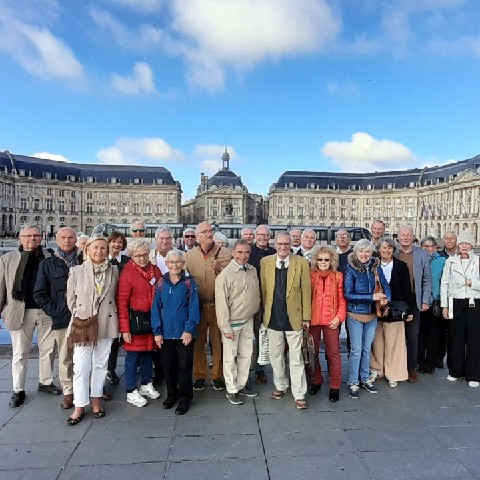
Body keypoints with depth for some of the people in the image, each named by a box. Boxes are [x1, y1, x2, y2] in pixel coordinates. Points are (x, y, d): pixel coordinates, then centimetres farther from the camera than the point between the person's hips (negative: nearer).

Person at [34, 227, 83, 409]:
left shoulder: (85, 261, 3)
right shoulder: (48, 264, 5)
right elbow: (39, 293, 6)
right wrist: (54, 311, -3)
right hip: (62, 319, 0)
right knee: (66, 358, 7)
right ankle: (68, 392, 20)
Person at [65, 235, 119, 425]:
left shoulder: (113, 271, 1)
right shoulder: (77, 271, -3)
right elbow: (70, 299, 3)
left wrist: (110, 316, 7)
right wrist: (79, 316, 2)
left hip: (106, 324, 2)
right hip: (82, 324, -2)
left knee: (101, 364, 11)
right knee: (81, 366, -2)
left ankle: (96, 401, 26)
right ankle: (79, 406, 12)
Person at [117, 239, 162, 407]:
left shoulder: (155, 270, 4)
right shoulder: (127, 272, -12)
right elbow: (122, 302, -12)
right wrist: (124, 329, -15)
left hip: (153, 318, 5)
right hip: (135, 319, -5)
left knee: (148, 352, 17)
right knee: (133, 355, 6)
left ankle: (146, 384, 34)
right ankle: (131, 392, 20)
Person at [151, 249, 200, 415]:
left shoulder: (190, 283, -6)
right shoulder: (161, 283, 1)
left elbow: (194, 308, -9)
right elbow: (156, 308, 1)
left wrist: (189, 329, -15)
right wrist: (157, 331, -4)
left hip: (185, 333, -3)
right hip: (166, 332, 3)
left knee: (185, 366, 5)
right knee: (168, 365, 14)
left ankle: (185, 398, 22)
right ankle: (171, 394, 34)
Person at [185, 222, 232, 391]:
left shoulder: (225, 254, -3)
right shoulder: (189, 256, 2)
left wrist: (220, 269, -18)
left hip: (218, 305, -1)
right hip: (196, 306, 1)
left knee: (218, 342, 8)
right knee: (198, 342, 11)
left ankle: (217, 375, 26)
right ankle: (199, 375, 28)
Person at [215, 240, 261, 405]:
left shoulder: (252, 270, 0)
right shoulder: (225, 275, -18)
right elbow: (221, 303, -16)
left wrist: (255, 312, 7)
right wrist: (226, 328, -15)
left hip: (248, 320, 6)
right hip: (232, 323, -6)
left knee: (246, 355, 16)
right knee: (230, 357, 7)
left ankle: (241, 385, 33)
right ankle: (232, 390, 23)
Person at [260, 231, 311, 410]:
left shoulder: (301, 263, -5)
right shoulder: (265, 262, 0)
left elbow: (306, 291, -3)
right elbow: (263, 289, 5)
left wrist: (306, 316, -3)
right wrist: (265, 312, 4)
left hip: (293, 317, -2)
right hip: (272, 317, 3)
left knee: (296, 356, 4)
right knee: (275, 354, 16)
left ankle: (299, 394, 17)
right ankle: (280, 386, 35)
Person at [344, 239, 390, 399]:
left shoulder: (376, 268, 0)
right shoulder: (350, 269, -12)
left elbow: (386, 287, 4)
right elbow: (348, 294, -16)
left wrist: (386, 298, -19)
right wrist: (372, 297, -21)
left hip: (372, 314, 4)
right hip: (355, 315, -4)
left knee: (367, 349, 16)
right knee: (356, 350, 3)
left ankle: (365, 379, 31)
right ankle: (353, 382, 17)